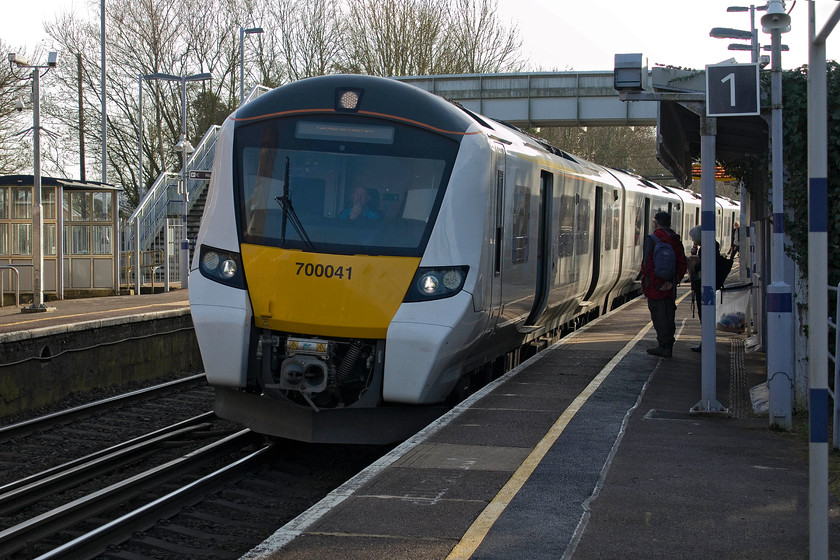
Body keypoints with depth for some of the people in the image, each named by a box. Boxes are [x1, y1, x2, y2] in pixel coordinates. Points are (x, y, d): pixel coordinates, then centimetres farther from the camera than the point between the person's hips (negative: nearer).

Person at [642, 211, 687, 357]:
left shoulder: (651, 239, -12)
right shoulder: (676, 240, 8)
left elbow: (648, 264, -19)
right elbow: (682, 263, 6)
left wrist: (656, 284, -16)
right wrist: (673, 281, 1)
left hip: (655, 286, -7)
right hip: (670, 287, 7)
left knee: (659, 315, -3)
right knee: (669, 315, 13)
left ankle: (664, 346, -3)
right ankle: (668, 344, 18)